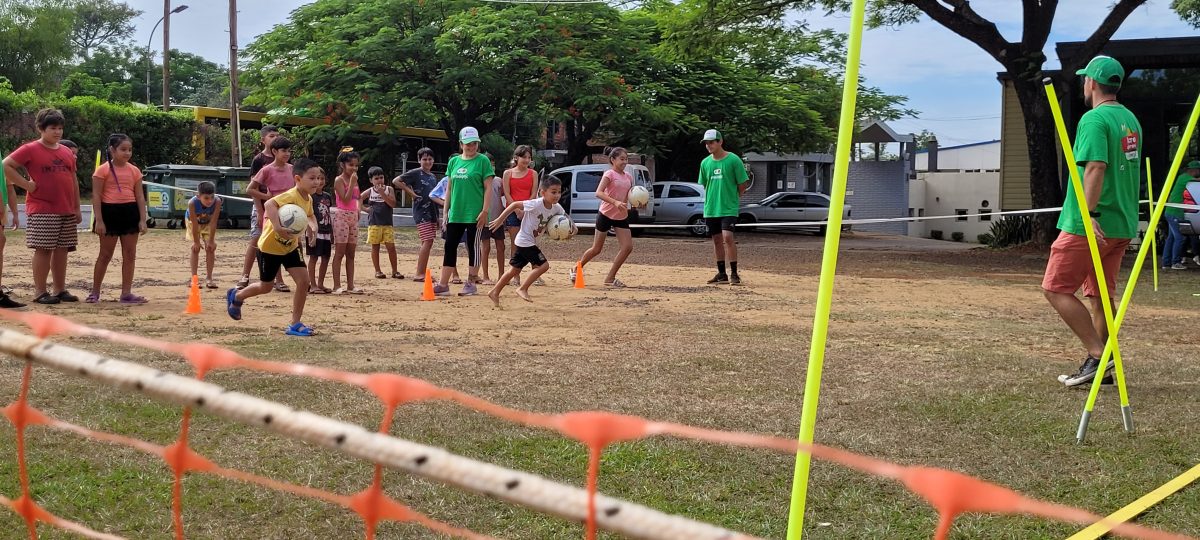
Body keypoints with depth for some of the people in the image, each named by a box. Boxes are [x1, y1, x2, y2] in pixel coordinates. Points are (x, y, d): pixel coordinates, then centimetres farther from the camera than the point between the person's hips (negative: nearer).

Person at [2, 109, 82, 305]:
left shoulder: (67, 152, 15)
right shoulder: (30, 149, -4)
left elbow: (73, 181, 19)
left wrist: (77, 208, 15)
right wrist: (26, 184, -12)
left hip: (67, 211, 6)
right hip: (42, 210, -6)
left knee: (62, 251, 8)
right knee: (43, 250, -6)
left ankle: (60, 290, 15)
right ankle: (40, 291, -1)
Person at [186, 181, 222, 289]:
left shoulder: (217, 202, -38)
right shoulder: (192, 203, -40)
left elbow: (213, 222, -30)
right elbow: (195, 224, -31)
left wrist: (211, 241, -23)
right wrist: (196, 242, -23)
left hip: (208, 223, 1)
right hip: (193, 222, -1)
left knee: (210, 248, -6)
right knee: (195, 248, -6)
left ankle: (208, 278, 2)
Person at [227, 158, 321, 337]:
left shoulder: (308, 199, -3)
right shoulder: (291, 196, -29)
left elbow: (310, 215, 20)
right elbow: (269, 204, -46)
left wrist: (313, 225, -2)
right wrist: (277, 227, -55)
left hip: (290, 246, 7)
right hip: (270, 246, -7)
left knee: (303, 280, -8)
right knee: (266, 286, 10)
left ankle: (295, 324, 1)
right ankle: (236, 296, 41)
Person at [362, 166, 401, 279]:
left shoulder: (389, 189, 3)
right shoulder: (369, 192, 4)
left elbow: (393, 204, -8)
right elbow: (358, 200, 8)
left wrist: (382, 193, -15)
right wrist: (365, 209, 0)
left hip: (387, 223, 0)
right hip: (374, 223, 0)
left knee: (391, 246, -2)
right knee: (375, 247, 3)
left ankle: (394, 271, 5)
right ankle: (377, 271, 11)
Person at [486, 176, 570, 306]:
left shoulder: (556, 208, -3)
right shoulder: (536, 204, -25)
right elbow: (515, 205, -20)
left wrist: (572, 226, -9)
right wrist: (500, 219, -19)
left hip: (531, 242, 8)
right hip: (525, 240, -8)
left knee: (515, 269, 14)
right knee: (543, 265, -13)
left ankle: (495, 292, 23)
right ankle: (523, 289, -4)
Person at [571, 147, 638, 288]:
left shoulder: (628, 177, 8)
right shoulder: (609, 174, -12)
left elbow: (630, 196, 17)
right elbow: (598, 193, -25)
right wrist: (615, 202, -37)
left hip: (621, 217, 6)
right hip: (606, 214, -6)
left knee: (628, 247, -7)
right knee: (596, 249, 3)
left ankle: (610, 278, 3)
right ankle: (576, 270, 26)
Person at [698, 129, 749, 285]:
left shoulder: (733, 160, -8)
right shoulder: (705, 163, 6)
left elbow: (743, 184, -3)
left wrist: (732, 198, 5)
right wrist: (713, 199, 12)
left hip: (729, 208, -5)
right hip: (711, 208, 5)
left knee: (727, 237, -16)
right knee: (717, 240, 10)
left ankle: (734, 274, -9)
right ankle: (721, 274, 20)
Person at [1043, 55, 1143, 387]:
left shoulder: (1094, 119, -13)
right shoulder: (1131, 119, 15)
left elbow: (1096, 167, -25)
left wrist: (1090, 214, -30)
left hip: (1089, 226, -9)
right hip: (1122, 225, 9)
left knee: (1055, 289, -3)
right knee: (1100, 295, 14)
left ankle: (1098, 355, -10)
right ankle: (1102, 368, 16)